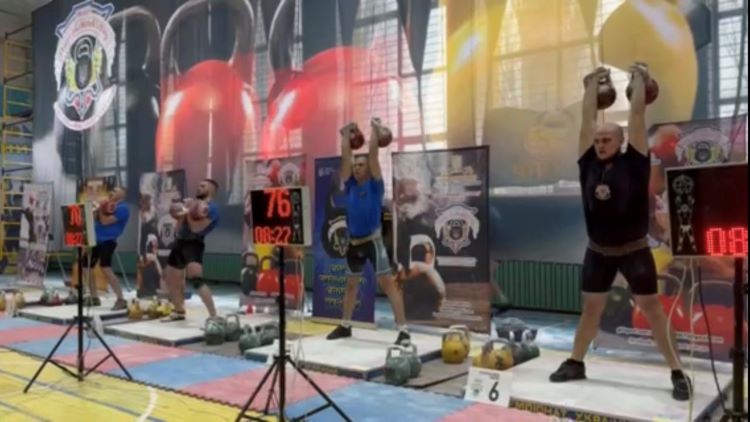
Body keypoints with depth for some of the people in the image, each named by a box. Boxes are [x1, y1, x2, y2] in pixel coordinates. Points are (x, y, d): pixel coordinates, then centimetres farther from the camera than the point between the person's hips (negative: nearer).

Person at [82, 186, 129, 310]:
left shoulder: (122, 208, -12)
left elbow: (105, 221, -19)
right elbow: (95, 220, 19)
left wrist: (101, 210, -6)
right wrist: (97, 211, 2)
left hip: (107, 241, -10)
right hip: (96, 240, 10)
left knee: (106, 270, -20)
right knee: (85, 267, 13)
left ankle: (121, 300, -16)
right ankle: (94, 298, 24)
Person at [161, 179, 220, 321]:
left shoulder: (211, 207, -7)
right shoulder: (193, 203, 19)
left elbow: (196, 228, -22)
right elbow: (179, 228, 19)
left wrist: (189, 213, -7)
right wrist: (181, 216, 1)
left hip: (194, 244, -9)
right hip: (180, 242, 9)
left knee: (196, 279, -23)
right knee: (172, 280, 17)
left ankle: (214, 316, -23)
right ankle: (179, 312, 34)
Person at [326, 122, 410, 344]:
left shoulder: (375, 185, -4)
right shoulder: (350, 185, 8)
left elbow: (373, 153, -7)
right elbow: (345, 156, 10)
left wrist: (374, 129, -2)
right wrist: (346, 134, 16)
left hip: (373, 241, -6)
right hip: (353, 243, 6)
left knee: (388, 284, -9)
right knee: (351, 284, 17)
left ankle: (403, 330, -10)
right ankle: (345, 326, 31)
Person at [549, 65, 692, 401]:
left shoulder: (634, 162, -8)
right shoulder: (589, 163, 1)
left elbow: (637, 115, -6)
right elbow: (587, 119, 5)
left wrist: (639, 81, 3)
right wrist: (593, 85, 13)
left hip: (634, 251, -3)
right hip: (598, 252, 4)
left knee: (651, 308, 1)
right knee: (590, 307, 12)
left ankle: (678, 373, 8)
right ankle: (575, 363, 23)